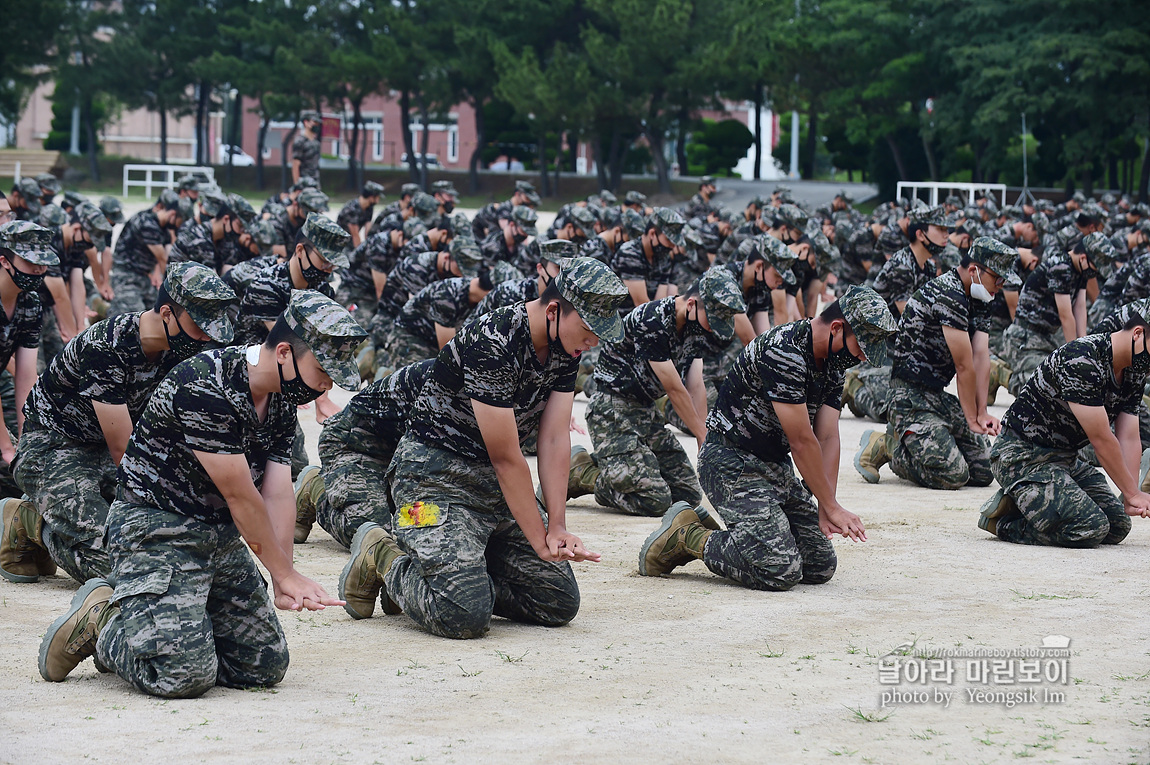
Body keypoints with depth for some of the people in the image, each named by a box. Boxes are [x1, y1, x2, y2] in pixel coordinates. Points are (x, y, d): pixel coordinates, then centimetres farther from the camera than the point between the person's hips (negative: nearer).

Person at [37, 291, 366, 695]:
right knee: (184, 675, -22)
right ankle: (100, 622, 5)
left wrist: (283, 584, -15)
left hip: (222, 537, 9)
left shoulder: (283, 403, 4)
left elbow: (277, 496, -2)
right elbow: (239, 495, -20)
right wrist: (287, 574, -12)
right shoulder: (205, 388, -24)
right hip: (157, 530, -9)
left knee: (265, 666, 3)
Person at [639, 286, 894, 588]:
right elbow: (802, 441, -22)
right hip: (733, 464, -10)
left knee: (821, 567, 3)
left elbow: (828, 438, 1)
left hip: (776, 467, 10)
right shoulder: (783, 352, -24)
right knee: (781, 572, -21)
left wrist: (826, 508, -10)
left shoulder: (833, 364, 5)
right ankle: (686, 535, -2)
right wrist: (832, 507, -15)